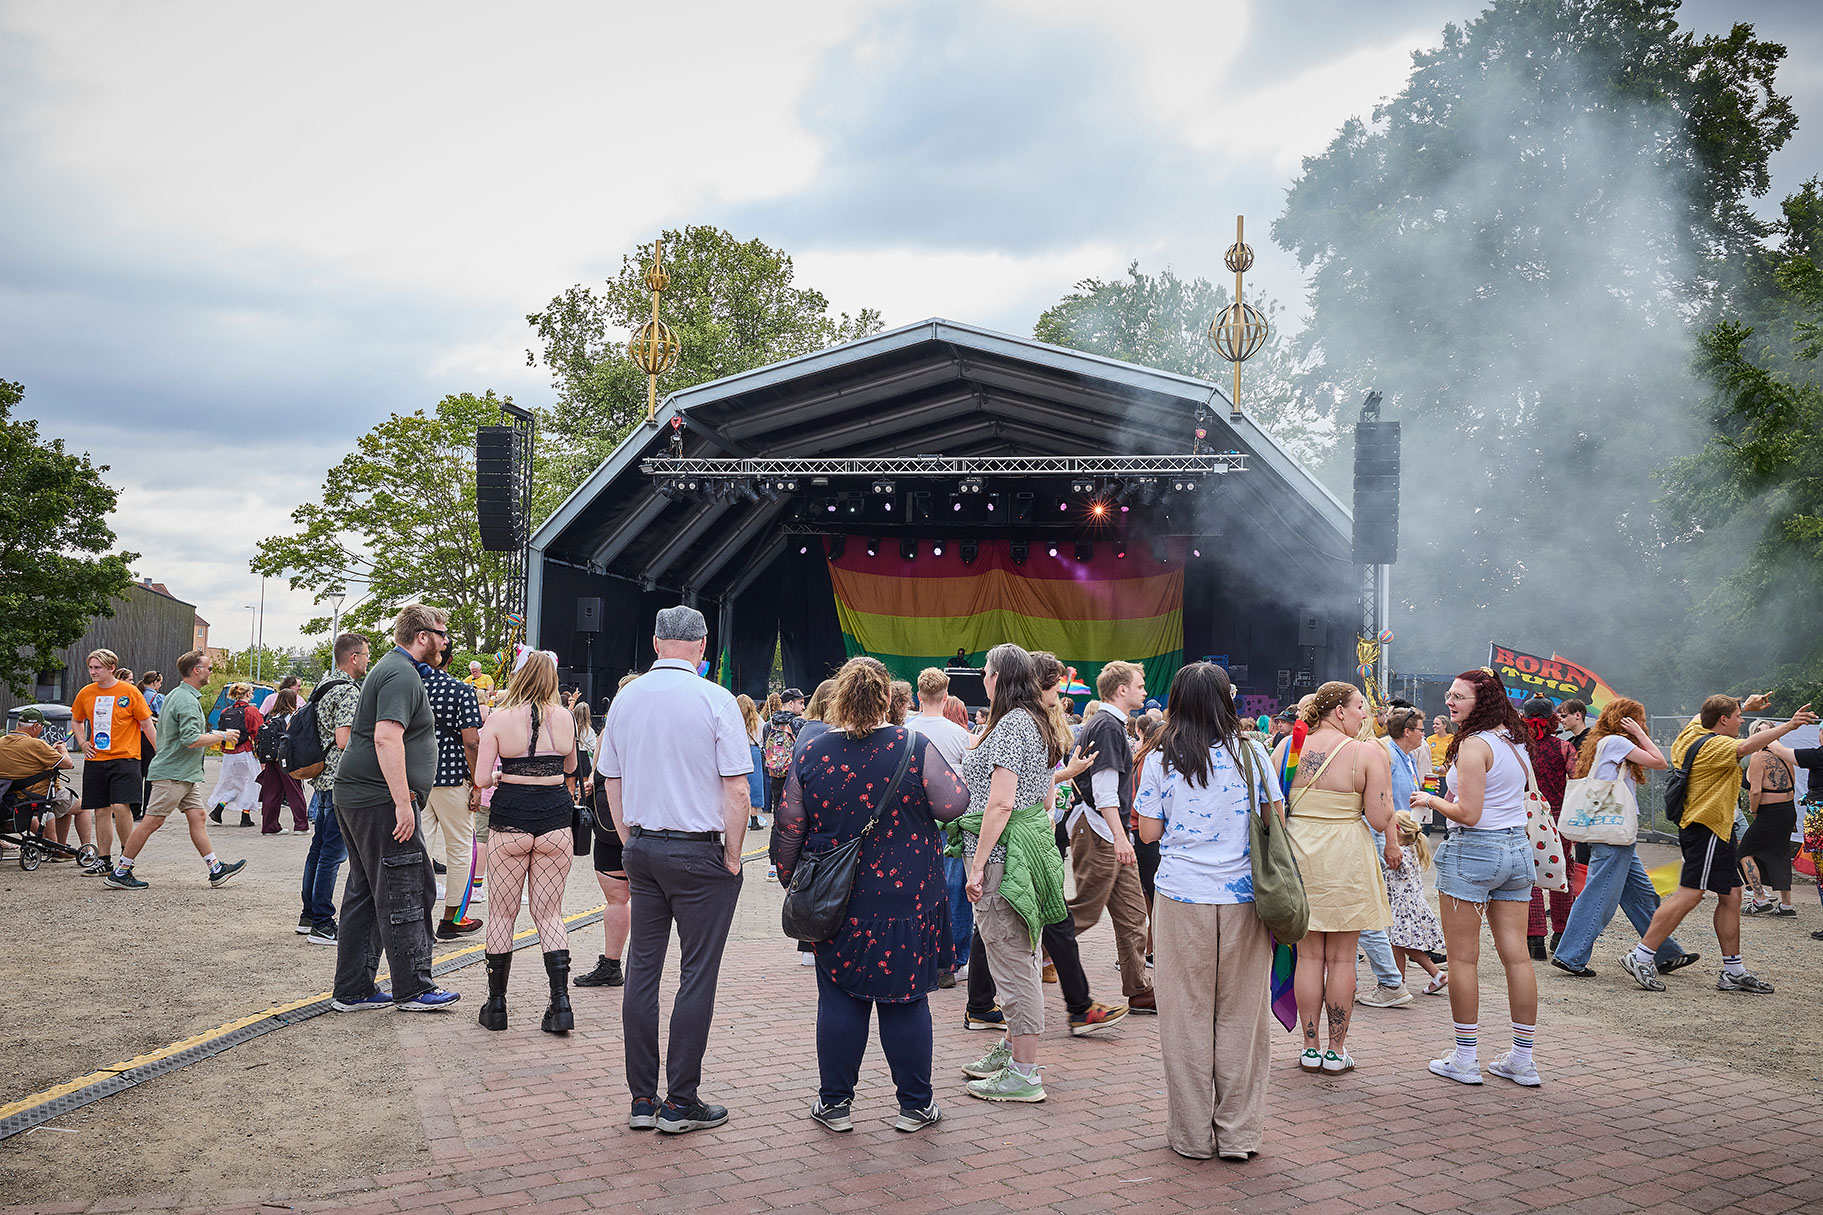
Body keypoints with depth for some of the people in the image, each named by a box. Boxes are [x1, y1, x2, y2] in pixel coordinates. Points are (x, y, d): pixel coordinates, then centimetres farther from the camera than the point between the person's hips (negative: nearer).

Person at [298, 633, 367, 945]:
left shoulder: (325, 685, 15)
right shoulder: (349, 691, -16)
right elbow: (344, 740, -23)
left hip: (321, 778, 10)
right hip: (340, 781, -10)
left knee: (319, 848, 15)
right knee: (333, 852, -6)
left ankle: (308, 916, 22)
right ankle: (322, 925, -3)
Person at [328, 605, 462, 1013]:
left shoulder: (391, 668, 21)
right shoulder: (403, 676, -14)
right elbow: (387, 738, -25)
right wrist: (403, 803, -25)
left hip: (355, 796, 11)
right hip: (381, 800, -11)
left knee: (365, 894, 13)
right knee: (406, 895, -3)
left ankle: (352, 990, 17)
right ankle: (413, 988, 4)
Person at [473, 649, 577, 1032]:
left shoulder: (499, 718, -7)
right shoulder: (564, 717, 0)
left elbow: (481, 778, -7)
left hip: (509, 819, -2)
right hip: (555, 818, 2)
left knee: (503, 913, 10)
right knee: (549, 913, 9)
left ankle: (496, 1004, 15)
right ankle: (561, 1002, 1)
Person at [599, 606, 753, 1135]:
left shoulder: (625, 699, 5)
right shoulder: (716, 700, -11)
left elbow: (612, 783, 12)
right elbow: (736, 789, -12)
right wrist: (733, 855, -2)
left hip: (642, 849, 5)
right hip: (700, 851, -5)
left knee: (642, 970, 10)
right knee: (697, 977, 2)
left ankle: (642, 1099, 15)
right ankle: (681, 1103, 5)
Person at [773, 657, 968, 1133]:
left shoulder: (811, 754, -4)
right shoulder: (916, 748, -10)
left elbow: (789, 830, 2)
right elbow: (954, 804, -6)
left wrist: (787, 878, 17)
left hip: (835, 900, 1)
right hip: (906, 899, -1)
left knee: (839, 999, 10)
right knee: (905, 999, 8)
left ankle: (835, 1102, 17)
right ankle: (915, 1105, 16)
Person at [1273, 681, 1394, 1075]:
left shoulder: (1288, 746, 0)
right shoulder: (1367, 753, -8)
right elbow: (1379, 819, -10)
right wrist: (1384, 779, 5)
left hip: (1298, 854, 3)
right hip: (1346, 857, -3)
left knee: (1309, 955, 9)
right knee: (1342, 957, 6)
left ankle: (1310, 1049, 14)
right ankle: (1336, 1050, 13)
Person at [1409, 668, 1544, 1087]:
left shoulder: (1474, 744, -14)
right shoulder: (1514, 742, 11)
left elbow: (1467, 813, -18)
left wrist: (1430, 800, -3)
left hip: (1473, 851, -8)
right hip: (1517, 848, 8)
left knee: (1462, 958, 1)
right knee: (1517, 955, 8)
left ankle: (1465, 1059, 7)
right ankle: (1522, 1060, 13)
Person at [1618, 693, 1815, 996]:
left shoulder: (1691, 733, 11)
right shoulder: (1715, 745, -16)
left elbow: (1700, 717, 35)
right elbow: (1745, 747, -37)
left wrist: (1744, 706, 36)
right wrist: (1788, 726, -38)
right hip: (1708, 827, -11)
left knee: (1731, 895, 11)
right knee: (1689, 895, -12)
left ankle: (1733, 971, 15)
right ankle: (1641, 957, -13)